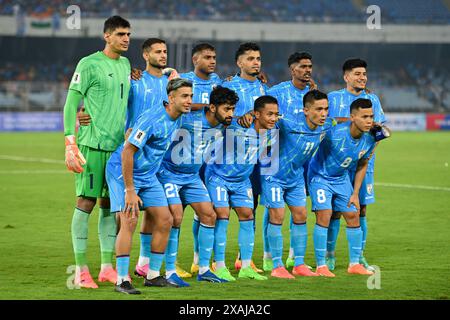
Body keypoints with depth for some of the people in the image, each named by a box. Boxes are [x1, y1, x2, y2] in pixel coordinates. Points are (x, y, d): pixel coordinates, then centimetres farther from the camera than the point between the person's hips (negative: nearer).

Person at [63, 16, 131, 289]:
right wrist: (70, 145, -14)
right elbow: (71, 104, -7)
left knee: (110, 203, 8)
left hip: (118, 146, 7)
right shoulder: (89, 64, -6)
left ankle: (107, 267, 14)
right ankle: (81, 270, -1)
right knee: (86, 202, -4)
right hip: (92, 144, -7)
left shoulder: (125, 64, 15)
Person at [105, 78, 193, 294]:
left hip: (148, 175, 8)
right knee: (129, 221, -18)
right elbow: (127, 152, -27)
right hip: (123, 172, -8)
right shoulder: (153, 119, -27)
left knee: (164, 220, 3)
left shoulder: (177, 117, -2)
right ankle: (122, 280, -13)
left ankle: (153, 276, 13)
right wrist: (129, 191, -26)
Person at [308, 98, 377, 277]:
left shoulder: (369, 140, -13)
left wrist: (355, 194, 4)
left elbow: (362, 166, 4)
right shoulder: (335, 134, -32)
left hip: (342, 179, 6)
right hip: (320, 176, -6)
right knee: (324, 216, -15)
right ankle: (320, 266, -7)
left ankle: (355, 264, 15)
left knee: (353, 216, 4)